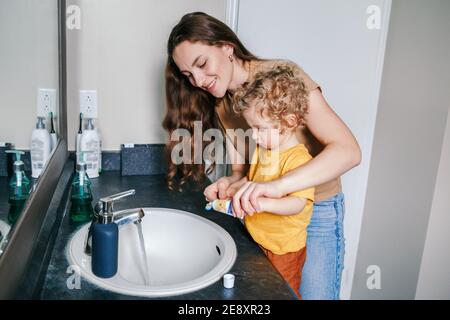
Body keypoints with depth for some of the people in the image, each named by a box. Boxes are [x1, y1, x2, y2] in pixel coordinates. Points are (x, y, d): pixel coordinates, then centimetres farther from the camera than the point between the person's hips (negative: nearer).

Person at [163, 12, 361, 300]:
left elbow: (348, 150, -29)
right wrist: (231, 184, -23)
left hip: (317, 211, -5)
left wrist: (276, 185, -43)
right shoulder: (221, 104, 0)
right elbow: (241, 169, 1)